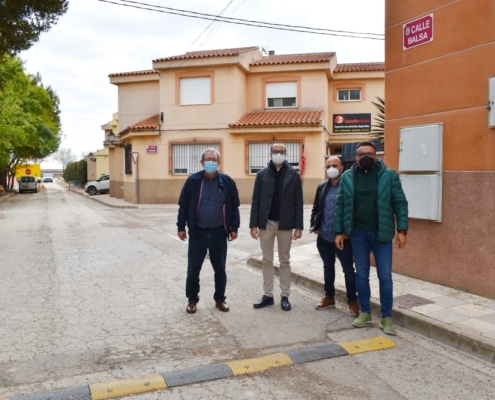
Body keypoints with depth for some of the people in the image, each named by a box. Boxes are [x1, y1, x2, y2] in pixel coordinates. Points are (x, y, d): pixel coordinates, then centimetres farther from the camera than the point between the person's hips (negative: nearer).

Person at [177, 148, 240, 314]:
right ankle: (192, 300, 23)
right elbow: (183, 206, 1)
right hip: (197, 233, -1)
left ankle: (220, 299, 27)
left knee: (220, 269, 11)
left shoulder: (227, 181, 1)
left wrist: (234, 228, 3)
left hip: (219, 233, 1)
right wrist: (181, 227, -1)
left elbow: (234, 206, 5)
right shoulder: (193, 181, -3)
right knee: (193, 269, 6)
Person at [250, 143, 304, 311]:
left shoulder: (294, 175, 0)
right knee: (267, 261, 8)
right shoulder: (262, 174, 2)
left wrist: (299, 226, -6)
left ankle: (285, 296, 17)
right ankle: (268, 295, 18)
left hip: (285, 223, -1)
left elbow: (298, 202, -1)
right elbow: (256, 201, 1)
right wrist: (253, 224, -6)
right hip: (266, 223, 1)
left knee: (284, 261, 9)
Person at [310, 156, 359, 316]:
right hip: (324, 237, 5)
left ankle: (353, 301, 16)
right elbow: (316, 208, 16)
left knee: (348, 269, 4)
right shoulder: (322, 187, 9)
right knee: (328, 267, 17)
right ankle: (329, 297, 30)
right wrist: (314, 226, 5)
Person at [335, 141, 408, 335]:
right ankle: (365, 312, 26)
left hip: (381, 233, -2)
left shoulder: (389, 175, -4)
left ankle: (386, 317, 16)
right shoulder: (348, 177, 2)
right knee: (361, 275, 11)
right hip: (358, 233, 2)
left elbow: (400, 203, -4)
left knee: (385, 276, 3)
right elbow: (340, 205, 4)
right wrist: (339, 231, 1)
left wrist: (402, 230, -10)